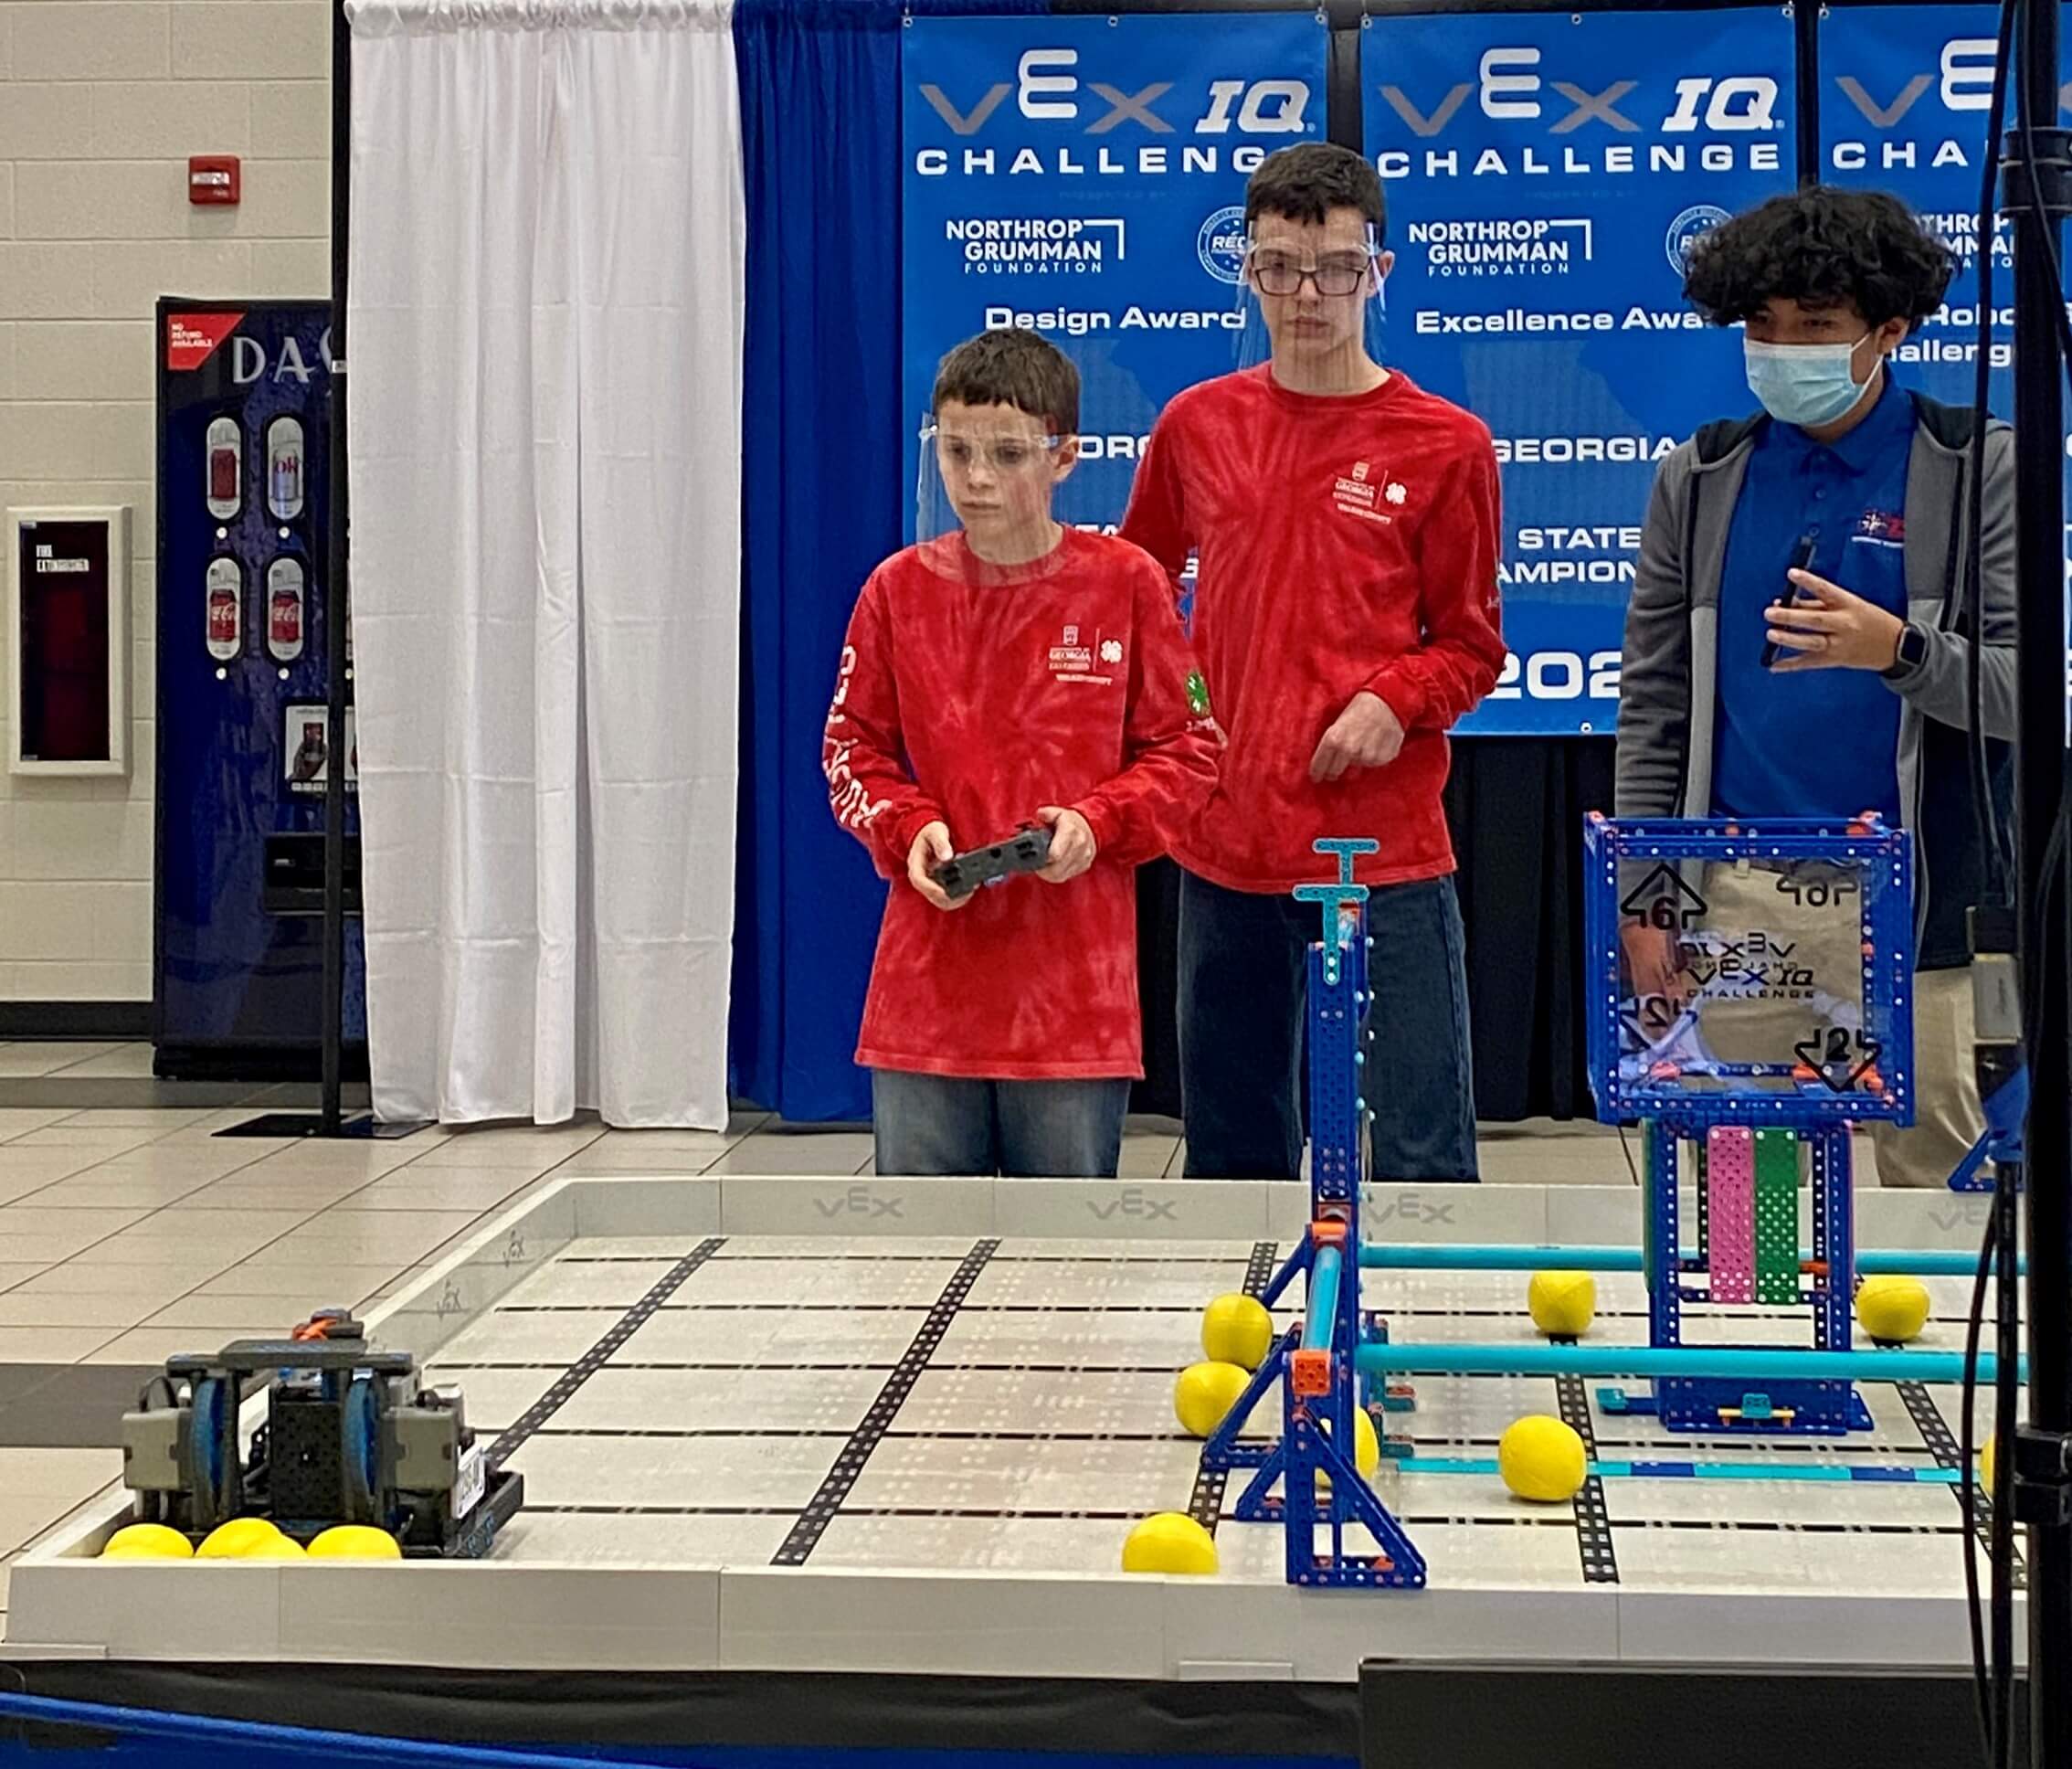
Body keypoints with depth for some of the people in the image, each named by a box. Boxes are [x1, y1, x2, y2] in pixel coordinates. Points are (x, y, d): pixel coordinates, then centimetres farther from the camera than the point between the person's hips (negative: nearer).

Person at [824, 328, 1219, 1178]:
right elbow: (853, 747, 12)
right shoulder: (899, 588, 4)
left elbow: (1186, 751, 4)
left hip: (1077, 992, -2)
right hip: (927, 987, 2)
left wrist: (1096, 822, -12)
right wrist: (908, 829, -6)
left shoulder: (1125, 584, -1)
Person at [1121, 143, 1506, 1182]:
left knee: (1421, 1155, -4)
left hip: (1386, 851, -4)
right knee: (1231, 1151, 13)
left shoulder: (1443, 446, -1)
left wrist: (1397, 700, -14)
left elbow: (1472, 646, 5)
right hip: (1223, 844, 4)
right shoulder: (1196, 425, 8)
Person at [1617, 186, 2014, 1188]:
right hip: (1736, 895, 2)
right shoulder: (1701, 478, 11)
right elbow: (1653, 703, 11)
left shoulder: (1974, 468, 2)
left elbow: (2024, 692, -4)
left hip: (1906, 893, -2)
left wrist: (1900, 650, -23)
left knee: (1935, 1176, 0)